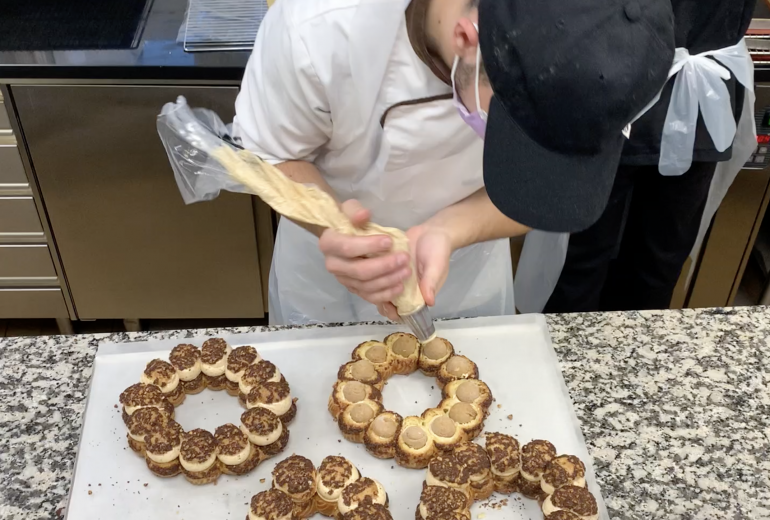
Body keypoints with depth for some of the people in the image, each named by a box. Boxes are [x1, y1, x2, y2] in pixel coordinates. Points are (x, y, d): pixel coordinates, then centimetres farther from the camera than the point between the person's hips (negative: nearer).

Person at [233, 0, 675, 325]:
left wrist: (446, 231, -36)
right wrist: (331, 222, -42)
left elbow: (550, 189, -17)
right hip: (327, 265, -1)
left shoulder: (582, 66, -31)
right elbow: (270, 154, -20)